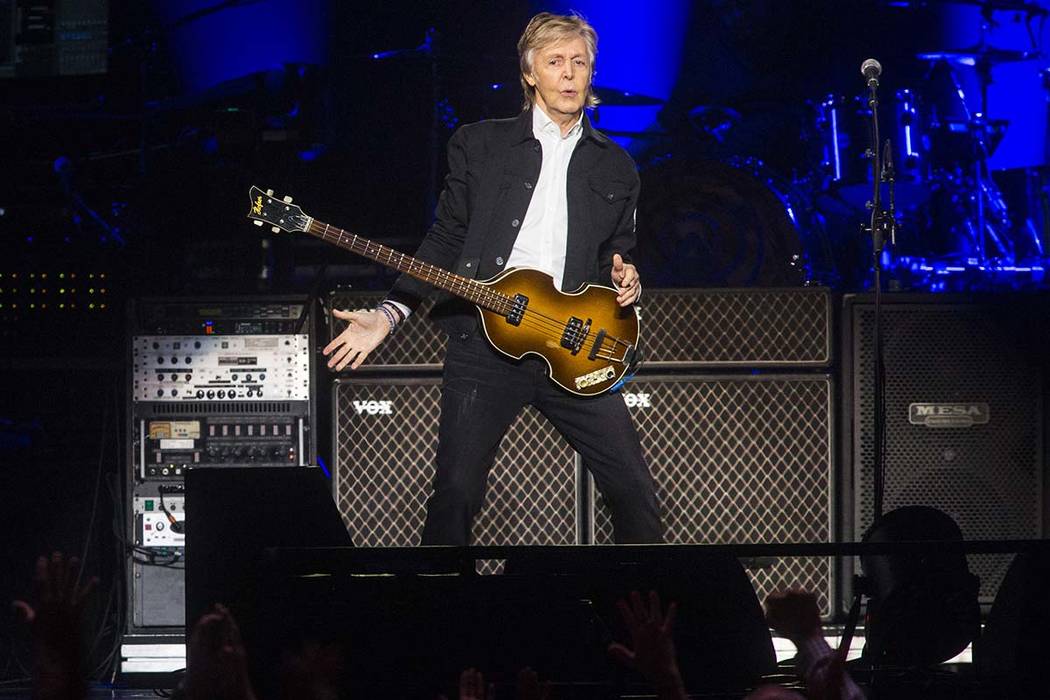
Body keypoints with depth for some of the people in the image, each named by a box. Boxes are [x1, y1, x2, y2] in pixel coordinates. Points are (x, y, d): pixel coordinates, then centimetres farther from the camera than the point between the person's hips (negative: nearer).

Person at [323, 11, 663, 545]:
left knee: (633, 491, -2)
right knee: (455, 492, -6)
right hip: (483, 345, -2)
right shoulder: (480, 145, 7)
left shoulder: (615, 168, 13)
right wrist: (388, 316, -1)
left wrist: (624, 281, -3)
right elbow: (445, 241, 8)